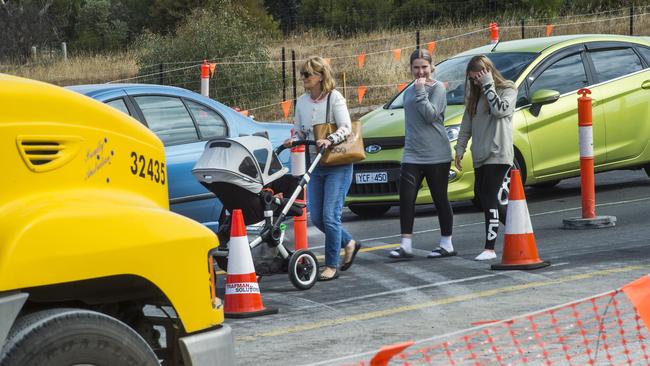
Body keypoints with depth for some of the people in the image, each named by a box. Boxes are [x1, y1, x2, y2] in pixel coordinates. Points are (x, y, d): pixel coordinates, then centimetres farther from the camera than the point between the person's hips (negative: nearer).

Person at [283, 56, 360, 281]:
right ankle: (349, 243, 31)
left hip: (338, 164, -6)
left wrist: (330, 140, -31)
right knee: (316, 217, 6)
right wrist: (293, 141, -7)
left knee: (330, 216, -11)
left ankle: (331, 266, -1)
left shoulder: (335, 98, -8)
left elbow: (346, 128, -15)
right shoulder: (302, 102, 9)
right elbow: (299, 131, 15)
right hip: (315, 165, 7)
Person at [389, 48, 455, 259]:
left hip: (437, 155, -5)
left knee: (440, 200, 4)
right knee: (406, 198, -6)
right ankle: (406, 246, -3)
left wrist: (421, 91, -15)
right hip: (412, 155, 5)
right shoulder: (409, 92, 15)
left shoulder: (437, 88, -4)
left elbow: (431, 114, -18)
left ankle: (447, 245, 14)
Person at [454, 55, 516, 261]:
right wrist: (460, 148, 12)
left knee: (489, 198, -14)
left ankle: (490, 248, -15)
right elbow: (466, 124, 19)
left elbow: (500, 110, -21)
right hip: (480, 156, 8)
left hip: (498, 154, -8)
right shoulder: (475, 95, 18)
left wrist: (488, 86, -14)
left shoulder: (508, 90, -2)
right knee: (481, 196, 9)